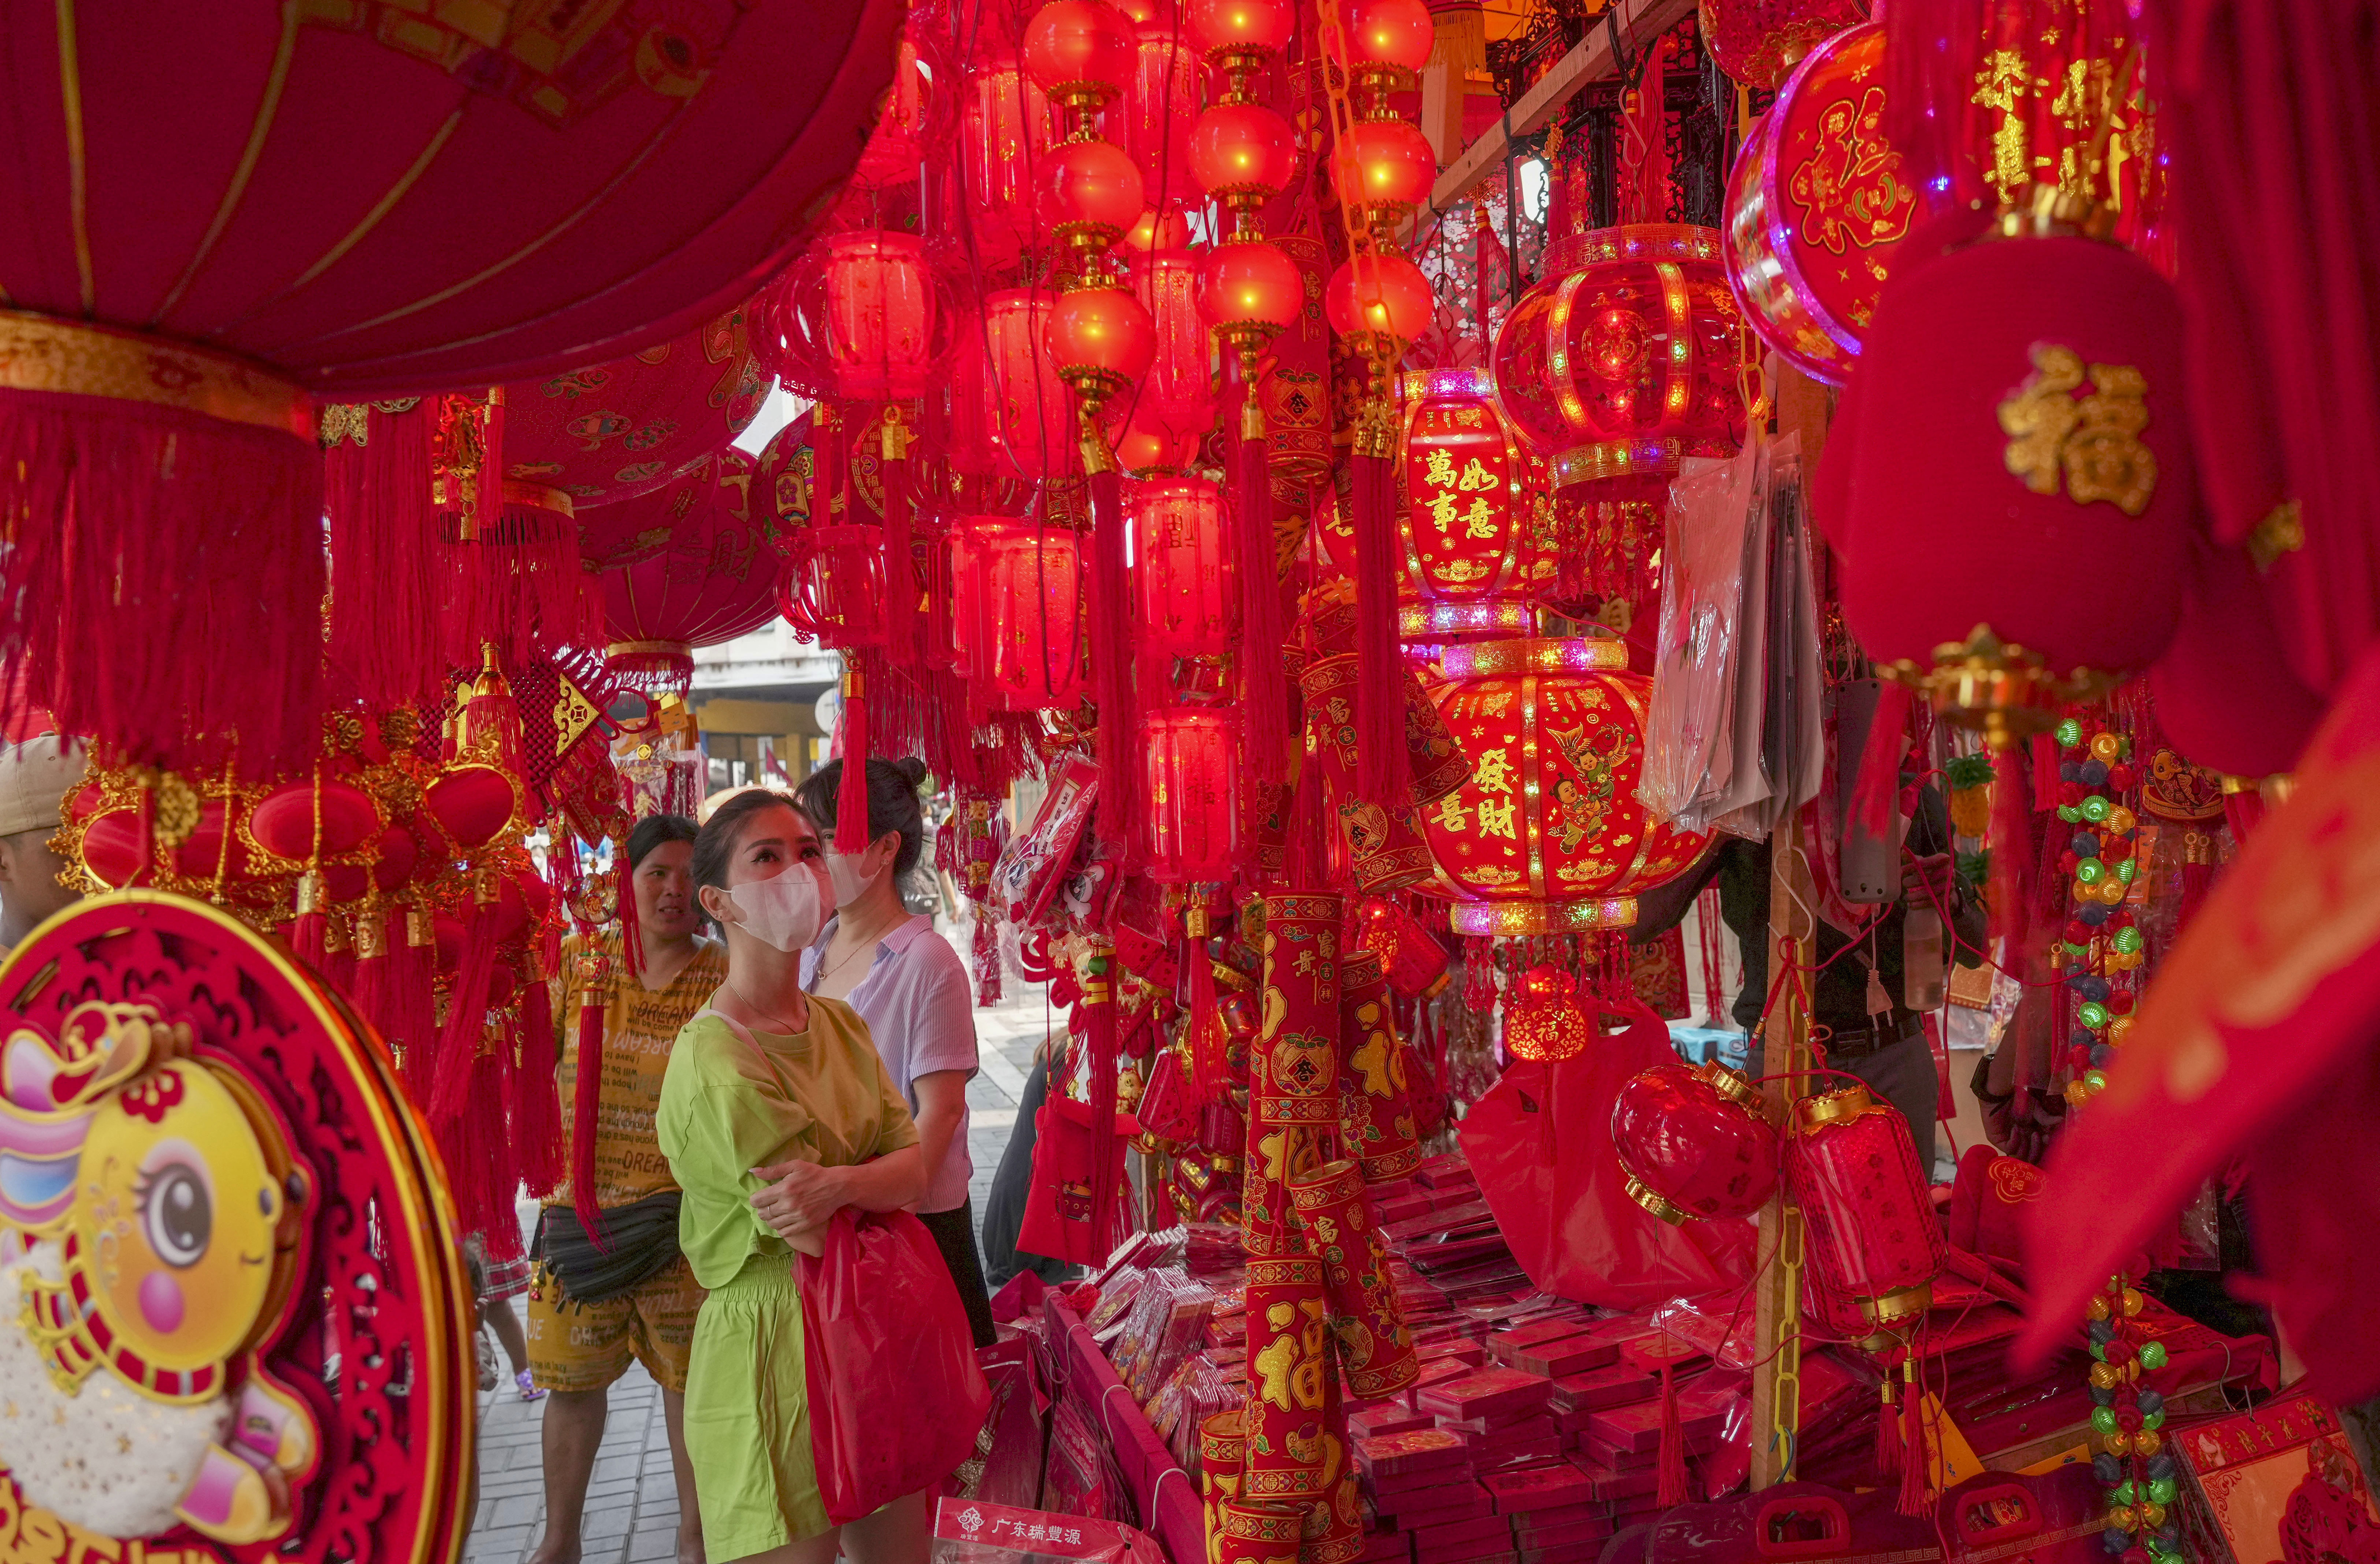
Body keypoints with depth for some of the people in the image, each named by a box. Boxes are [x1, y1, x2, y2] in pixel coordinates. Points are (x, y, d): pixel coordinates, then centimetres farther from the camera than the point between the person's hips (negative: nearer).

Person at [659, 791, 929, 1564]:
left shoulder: (842, 1025, 6)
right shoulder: (715, 1059, -20)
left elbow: (915, 1169, -4)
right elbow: (823, 1242, -19)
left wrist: (839, 1185, -23)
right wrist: (883, 1184, -2)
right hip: (775, 1347, -7)